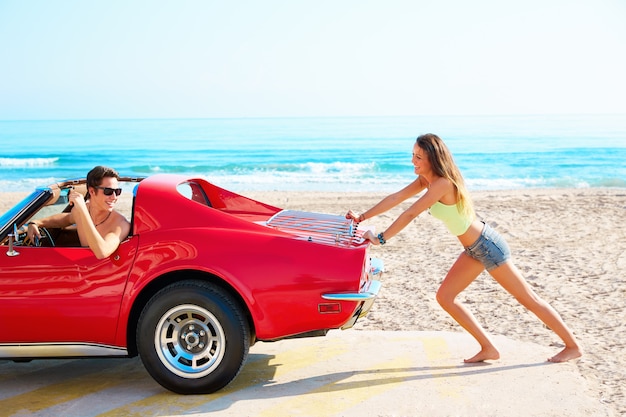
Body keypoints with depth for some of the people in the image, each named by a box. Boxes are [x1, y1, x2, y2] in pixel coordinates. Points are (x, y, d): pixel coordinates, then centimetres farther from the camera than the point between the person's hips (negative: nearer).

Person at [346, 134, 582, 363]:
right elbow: (395, 199, 3)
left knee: (528, 299, 2)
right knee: (445, 297, 5)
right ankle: (488, 349, 12)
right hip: (474, 250, 9)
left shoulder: (442, 183, -25)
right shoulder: (426, 180, 2)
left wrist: (380, 239, -24)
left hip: (487, 246, -9)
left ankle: (573, 346, 17)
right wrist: (362, 217, -1)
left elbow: (410, 214, -28)